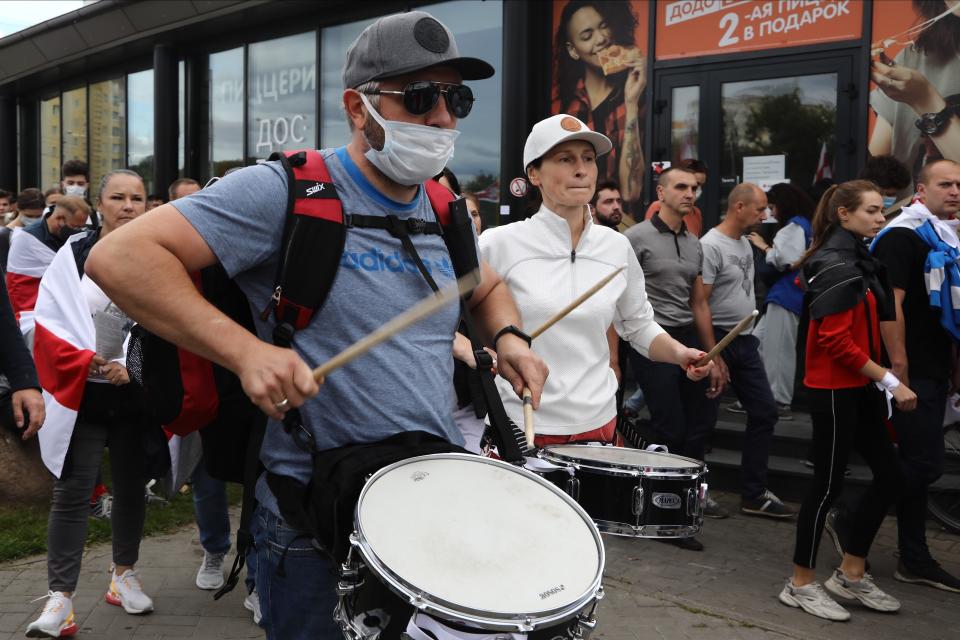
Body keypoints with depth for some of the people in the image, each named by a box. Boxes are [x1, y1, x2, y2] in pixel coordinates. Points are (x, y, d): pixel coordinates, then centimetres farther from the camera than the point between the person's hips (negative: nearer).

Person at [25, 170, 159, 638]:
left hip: (138, 394, 2)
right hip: (81, 394, -1)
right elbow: (49, 324, -5)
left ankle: (125, 574, 30)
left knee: (131, 486, 13)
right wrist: (91, 362, -18)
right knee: (72, 492, -2)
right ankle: (60, 597, 2)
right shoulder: (73, 256, -1)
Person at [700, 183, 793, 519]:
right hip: (719, 340, -9)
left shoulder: (745, 243, 12)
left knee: (765, 411, 9)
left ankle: (754, 495, 18)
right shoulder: (710, 246, -15)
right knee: (704, 420, 0)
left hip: (745, 341, 9)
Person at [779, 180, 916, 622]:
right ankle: (801, 584, 14)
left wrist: (882, 380, 6)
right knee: (829, 483, -1)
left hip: (858, 388, 9)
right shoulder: (834, 265, -16)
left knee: (889, 475, 10)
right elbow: (835, 340, -21)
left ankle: (850, 575, 23)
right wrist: (890, 381, -18)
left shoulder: (859, 259, 14)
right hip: (833, 389, -9)